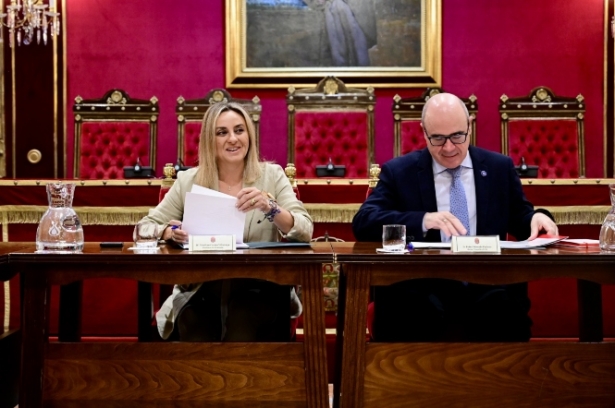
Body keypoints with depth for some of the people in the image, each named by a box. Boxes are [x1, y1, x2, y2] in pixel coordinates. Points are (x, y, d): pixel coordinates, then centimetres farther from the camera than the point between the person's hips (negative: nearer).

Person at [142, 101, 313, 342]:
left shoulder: (272, 175, 6)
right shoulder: (188, 181, 9)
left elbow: (304, 232, -5)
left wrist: (270, 208, -24)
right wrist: (169, 231, -14)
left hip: (257, 290, -1)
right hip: (199, 292, 1)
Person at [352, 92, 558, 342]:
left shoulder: (500, 168, 15)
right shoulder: (398, 172, 9)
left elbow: (519, 218, 23)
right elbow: (362, 223, -4)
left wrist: (536, 218, -3)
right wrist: (421, 220, -21)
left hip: (487, 285, 2)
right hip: (424, 285, -2)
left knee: (508, 307, -32)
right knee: (410, 310, -36)